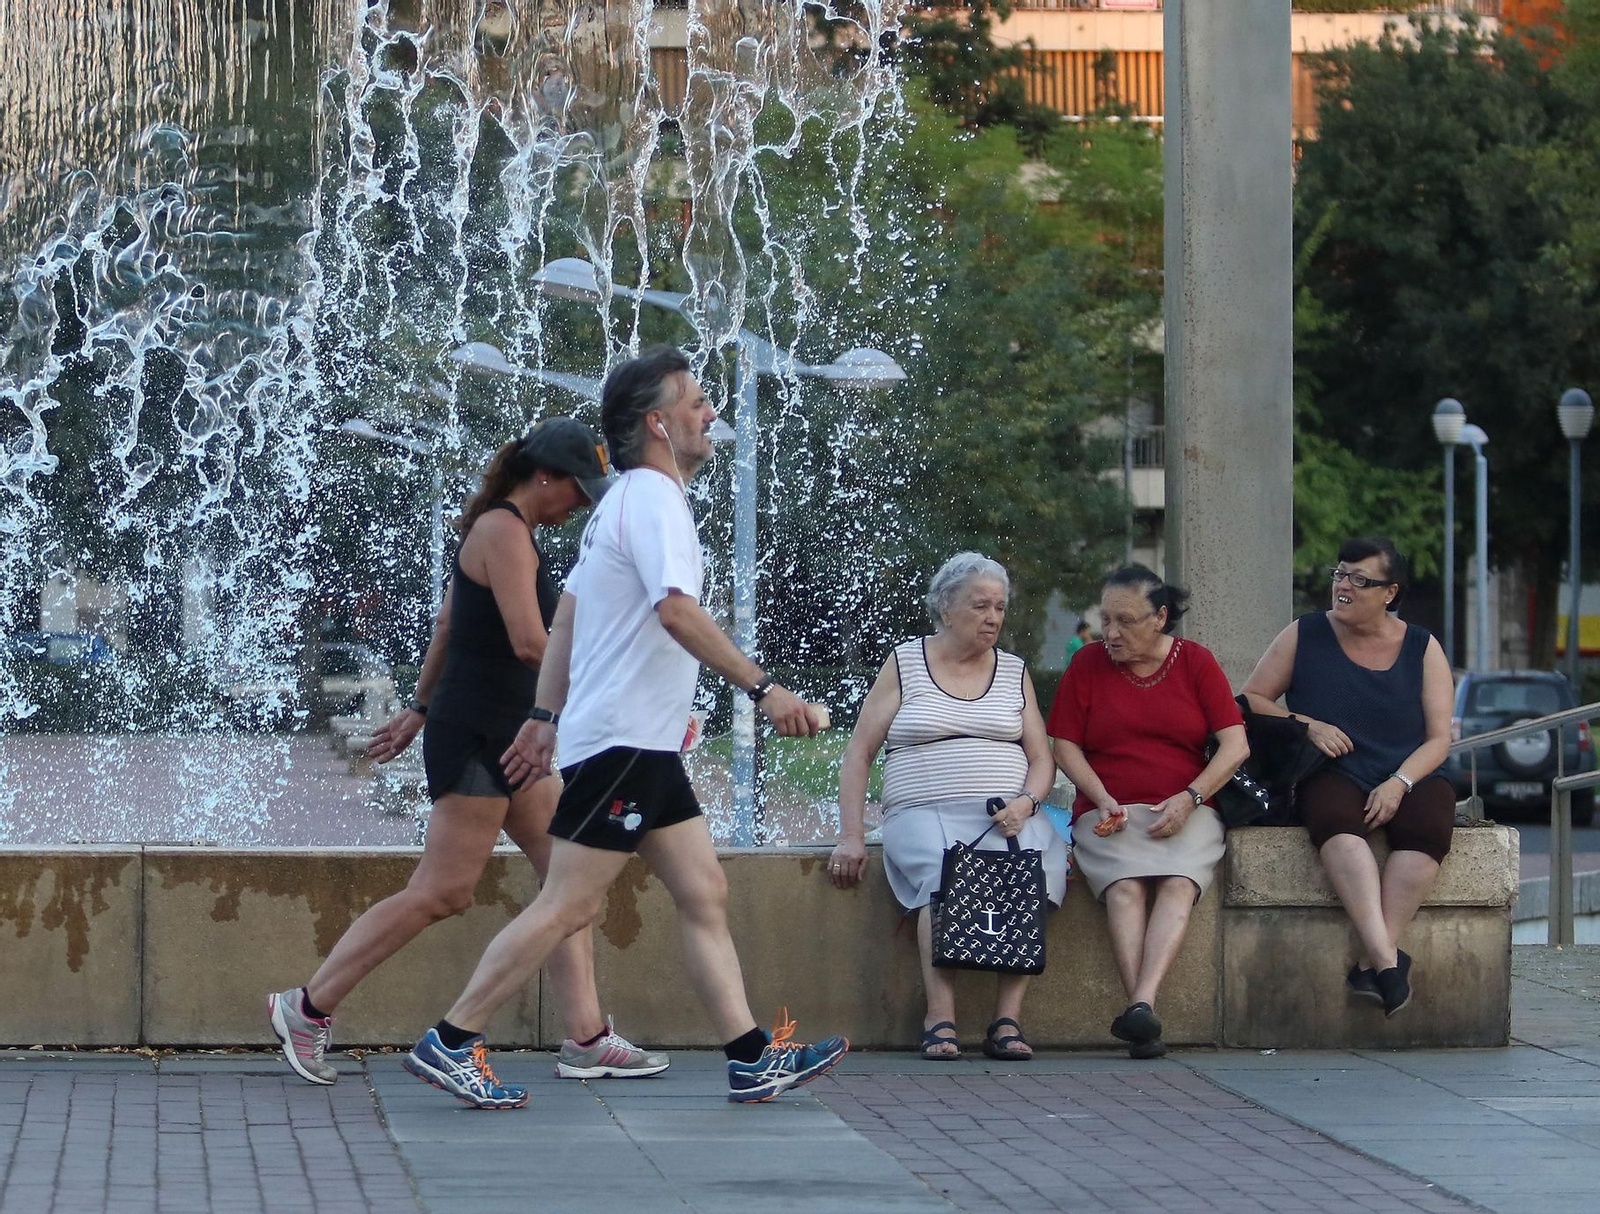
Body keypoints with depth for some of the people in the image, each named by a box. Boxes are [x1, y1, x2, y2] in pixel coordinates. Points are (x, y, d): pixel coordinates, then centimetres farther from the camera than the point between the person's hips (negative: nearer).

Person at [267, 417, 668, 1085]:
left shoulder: (498, 530, 15)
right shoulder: (504, 533, -16)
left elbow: (447, 628, 22)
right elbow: (529, 642, -25)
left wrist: (420, 709, 27)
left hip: (504, 736, 11)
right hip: (477, 736, -11)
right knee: (441, 892, -8)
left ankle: (586, 1038, 6)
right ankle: (307, 1007, -1)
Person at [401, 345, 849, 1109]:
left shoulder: (628, 500, 17)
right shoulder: (653, 498, -14)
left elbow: (568, 611, 22)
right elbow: (677, 612, -29)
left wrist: (545, 716, 22)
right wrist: (762, 687, -30)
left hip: (642, 745, 10)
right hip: (621, 741, -10)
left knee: (704, 896, 8)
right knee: (567, 907, -8)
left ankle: (751, 1060, 7)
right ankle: (450, 1044, -4)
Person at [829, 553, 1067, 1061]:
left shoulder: (1014, 672, 18)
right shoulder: (905, 664, 10)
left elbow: (1042, 760, 15)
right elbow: (858, 754, 9)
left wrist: (1026, 802, -8)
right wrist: (851, 837, -2)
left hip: (1008, 813, 2)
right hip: (924, 811, -2)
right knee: (946, 877, -36)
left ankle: (1007, 1021, -32)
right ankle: (940, 1018, -38)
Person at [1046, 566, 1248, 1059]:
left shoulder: (1196, 662, 8)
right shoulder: (1087, 666, 10)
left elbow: (1236, 745, 3)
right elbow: (1066, 746, 9)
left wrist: (1188, 799, -10)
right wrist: (1103, 800, -8)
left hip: (1185, 813, 0)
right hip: (1109, 814, 0)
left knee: (1178, 885, -31)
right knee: (1125, 887, -31)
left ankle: (1143, 1004, -48)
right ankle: (1145, 1023, -42)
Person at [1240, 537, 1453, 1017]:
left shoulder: (1422, 649, 10)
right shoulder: (1304, 636, 10)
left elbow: (1438, 739, 4)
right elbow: (1250, 699, 11)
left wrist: (1398, 784, -14)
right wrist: (1306, 725, -6)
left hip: (1409, 779, 1)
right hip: (1334, 776, -1)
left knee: (1427, 824, -36)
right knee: (1336, 818, -39)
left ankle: (1370, 963, -38)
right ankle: (1387, 959, -50)